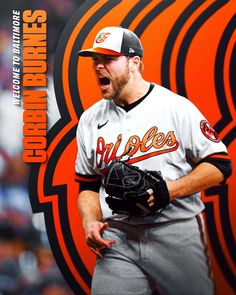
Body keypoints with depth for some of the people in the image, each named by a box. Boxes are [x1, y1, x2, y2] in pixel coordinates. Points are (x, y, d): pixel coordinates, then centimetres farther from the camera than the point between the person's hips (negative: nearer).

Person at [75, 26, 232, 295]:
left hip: (179, 235, -3)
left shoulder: (177, 107, -3)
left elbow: (220, 165, -3)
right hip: (117, 242, 3)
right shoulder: (90, 120, 10)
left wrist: (169, 190, -15)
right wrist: (90, 221, -3)